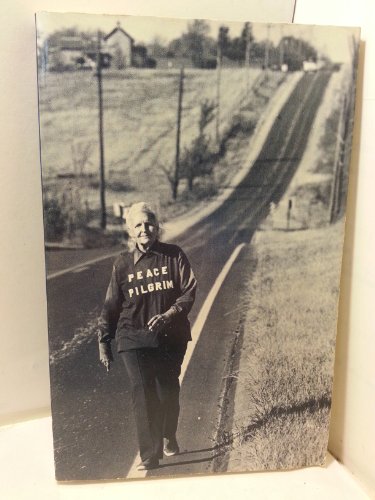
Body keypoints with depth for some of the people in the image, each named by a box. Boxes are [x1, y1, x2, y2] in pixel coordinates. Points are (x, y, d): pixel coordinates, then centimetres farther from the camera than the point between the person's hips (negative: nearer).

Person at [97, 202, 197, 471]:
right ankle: (150, 455, 5)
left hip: (171, 336, 1)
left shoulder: (174, 255, -1)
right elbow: (111, 305, 7)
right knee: (143, 392, -7)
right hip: (134, 338, 0)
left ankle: (169, 438, 40)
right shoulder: (123, 263, 2)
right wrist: (104, 341, 7)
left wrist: (169, 314, -20)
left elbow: (190, 289, -5)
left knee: (169, 390, 13)